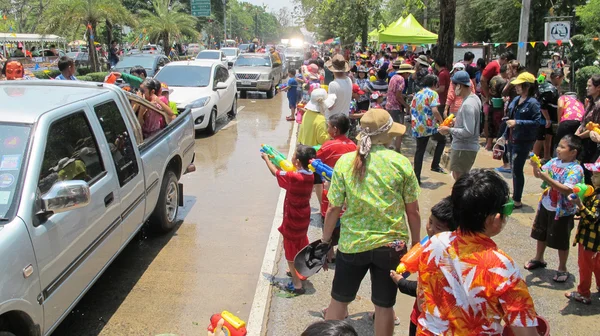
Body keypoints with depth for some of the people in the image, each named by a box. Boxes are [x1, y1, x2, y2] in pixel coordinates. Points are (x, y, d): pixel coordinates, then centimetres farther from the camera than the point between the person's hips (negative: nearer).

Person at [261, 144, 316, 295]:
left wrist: (266, 159, 4)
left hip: (292, 222, -7)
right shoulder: (310, 176, -9)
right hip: (303, 220, 7)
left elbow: (275, 172, -12)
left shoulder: (293, 177, -29)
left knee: (291, 252, 8)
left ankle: (297, 284, 14)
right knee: (301, 247, 27)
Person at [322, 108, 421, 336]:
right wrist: (416, 244, 11)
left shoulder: (345, 162, -7)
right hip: (391, 246, 0)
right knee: (384, 306, 16)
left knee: (339, 300, 19)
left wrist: (325, 240, 9)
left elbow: (333, 209, -5)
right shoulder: (401, 163, -7)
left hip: (352, 245, 0)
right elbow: (413, 211, -2)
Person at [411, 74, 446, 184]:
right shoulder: (433, 93, -6)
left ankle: (416, 178, 9)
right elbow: (434, 111, -18)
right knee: (442, 139, 23)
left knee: (419, 151, 11)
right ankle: (435, 165, 15)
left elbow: (412, 110, 15)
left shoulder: (417, 94, 13)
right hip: (430, 126, -5)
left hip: (417, 128, 5)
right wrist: (442, 121, -5)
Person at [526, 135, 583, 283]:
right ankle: (539, 259, 44)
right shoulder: (554, 161, -3)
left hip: (562, 211, -6)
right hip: (546, 205, 6)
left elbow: (567, 190, -30)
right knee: (541, 234, 23)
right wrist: (536, 166, -20)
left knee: (561, 241, 8)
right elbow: (538, 174, 0)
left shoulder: (576, 169, -21)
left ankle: (562, 269, 26)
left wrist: (548, 179, -35)